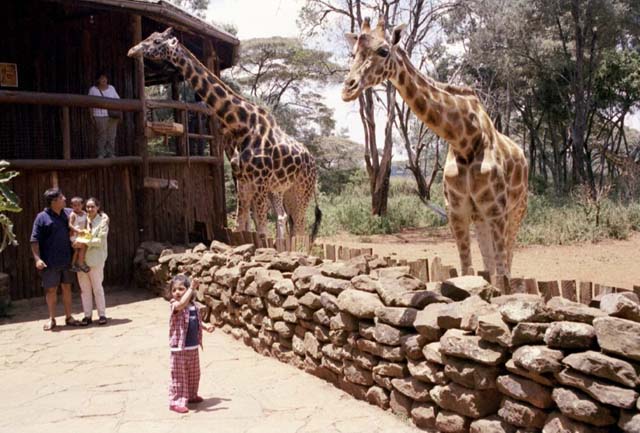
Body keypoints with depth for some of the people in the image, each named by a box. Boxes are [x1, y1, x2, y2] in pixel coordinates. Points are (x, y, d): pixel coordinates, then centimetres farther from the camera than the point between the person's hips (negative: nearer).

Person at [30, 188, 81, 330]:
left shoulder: (69, 213, 5)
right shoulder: (42, 217, -8)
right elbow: (34, 240, -10)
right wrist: (37, 258, -18)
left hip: (67, 260, 4)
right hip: (50, 262, -4)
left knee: (67, 287, 10)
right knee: (51, 289, 4)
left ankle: (68, 317, 20)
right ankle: (52, 319, 16)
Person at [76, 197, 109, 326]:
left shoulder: (103, 221, -1)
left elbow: (100, 241, -11)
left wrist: (83, 241, -17)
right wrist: (76, 241, -9)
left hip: (96, 259, -3)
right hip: (81, 259, 4)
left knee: (97, 287, 2)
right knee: (84, 288, 6)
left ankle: (102, 314, 12)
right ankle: (87, 315, 14)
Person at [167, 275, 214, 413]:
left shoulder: (194, 306, 6)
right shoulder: (175, 305, -15)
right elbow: (182, 304, -40)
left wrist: (206, 326, 1)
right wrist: (192, 288, -39)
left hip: (193, 347, 7)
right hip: (179, 348, -7)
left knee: (194, 374, 21)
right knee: (179, 376, 0)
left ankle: (191, 395, 39)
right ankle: (176, 402, 9)